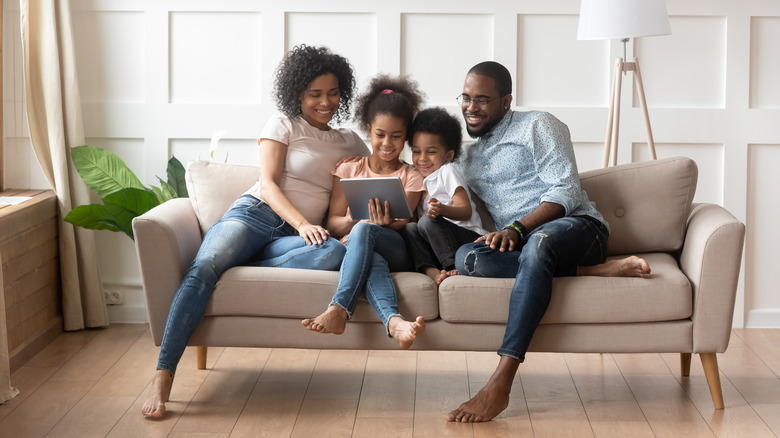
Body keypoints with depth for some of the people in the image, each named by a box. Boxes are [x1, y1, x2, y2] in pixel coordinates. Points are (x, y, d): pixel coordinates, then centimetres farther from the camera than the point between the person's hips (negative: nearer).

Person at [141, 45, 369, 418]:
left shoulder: (351, 144, 23)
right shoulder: (283, 124, 11)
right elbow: (269, 184, 0)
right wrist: (302, 224, -17)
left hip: (290, 239, 3)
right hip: (255, 214, -2)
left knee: (337, 252, -34)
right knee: (203, 268, -35)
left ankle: (242, 267, -32)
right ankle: (163, 376, -39)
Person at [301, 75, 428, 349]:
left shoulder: (411, 177, 16)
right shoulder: (350, 170, 19)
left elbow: (403, 223, 2)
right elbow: (333, 223, 9)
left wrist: (384, 224, -23)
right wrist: (355, 220, -15)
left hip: (396, 251, -1)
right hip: (359, 250, 1)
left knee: (363, 231, -37)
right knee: (373, 261, -40)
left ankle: (339, 310, -50)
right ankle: (394, 321, -66)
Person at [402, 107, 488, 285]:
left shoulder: (447, 172, 3)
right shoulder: (423, 180, 25)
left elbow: (466, 211, -10)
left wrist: (442, 209, -30)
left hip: (470, 236, -6)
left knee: (428, 222, -29)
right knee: (409, 228, -17)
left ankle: (455, 268, -35)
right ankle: (431, 271, -38)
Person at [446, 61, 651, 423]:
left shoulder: (537, 126, 8)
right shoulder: (468, 157, 28)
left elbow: (565, 193, -4)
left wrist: (517, 228, -18)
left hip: (575, 227, -5)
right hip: (517, 244, 5)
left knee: (538, 243, -42)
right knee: (468, 257, -30)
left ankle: (500, 385, -52)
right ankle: (595, 271, -28)